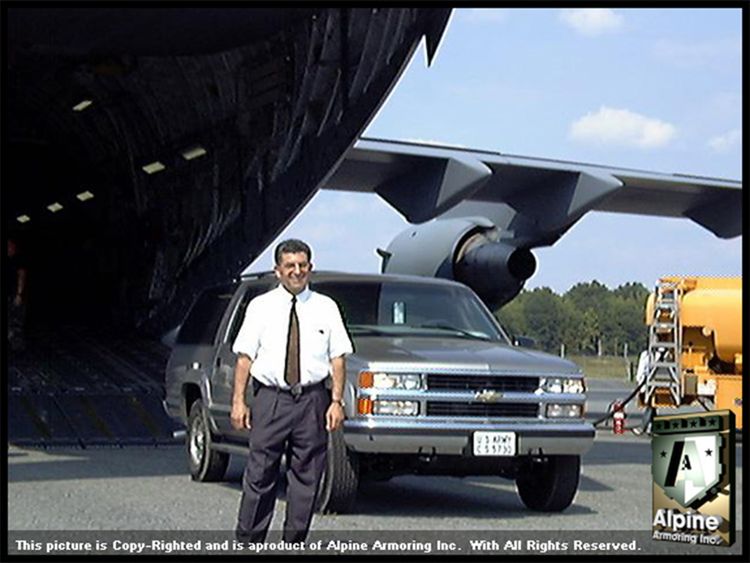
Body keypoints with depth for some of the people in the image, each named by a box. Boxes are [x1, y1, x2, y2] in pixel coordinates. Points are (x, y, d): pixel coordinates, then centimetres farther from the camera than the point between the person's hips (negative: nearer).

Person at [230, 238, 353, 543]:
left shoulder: (326, 308, 7)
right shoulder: (260, 307, 5)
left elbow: (338, 357, 5)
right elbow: (245, 357, 3)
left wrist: (337, 401, -4)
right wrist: (238, 401, -4)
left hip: (312, 399, 1)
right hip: (270, 397, -1)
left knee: (306, 475, 4)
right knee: (260, 474, -1)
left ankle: (294, 542, 14)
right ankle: (248, 540, 8)